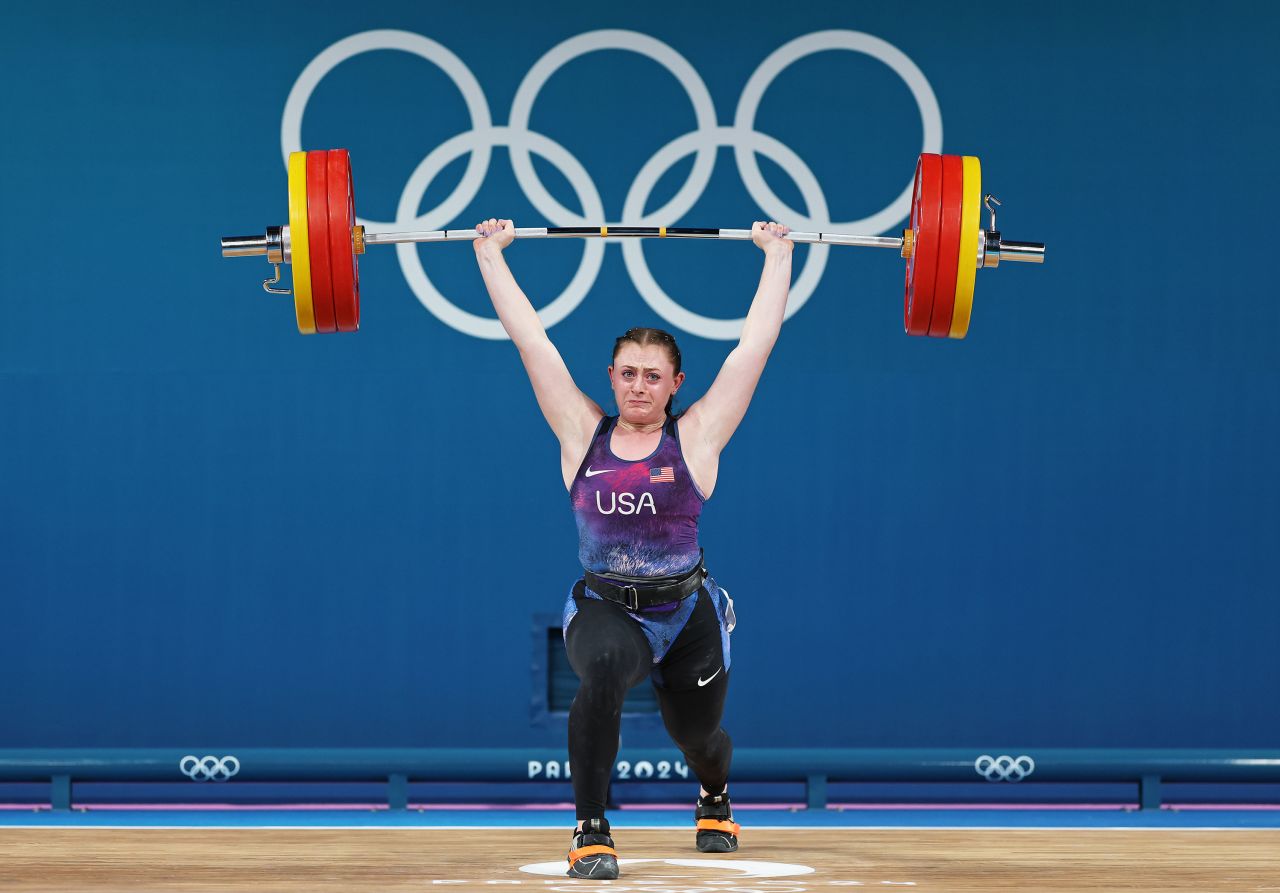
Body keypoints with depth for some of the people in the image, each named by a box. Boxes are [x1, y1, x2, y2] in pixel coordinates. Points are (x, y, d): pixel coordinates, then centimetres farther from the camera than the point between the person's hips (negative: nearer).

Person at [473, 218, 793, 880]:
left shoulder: (696, 437, -4)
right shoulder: (582, 434, -1)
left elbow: (756, 343, -1)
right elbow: (529, 337, 1)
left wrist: (777, 254, 3)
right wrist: (490, 254, 4)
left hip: (688, 614, 1)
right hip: (606, 609, -1)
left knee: (697, 734, 14)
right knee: (602, 669, -35)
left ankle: (715, 799, 55)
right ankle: (591, 832, -26)